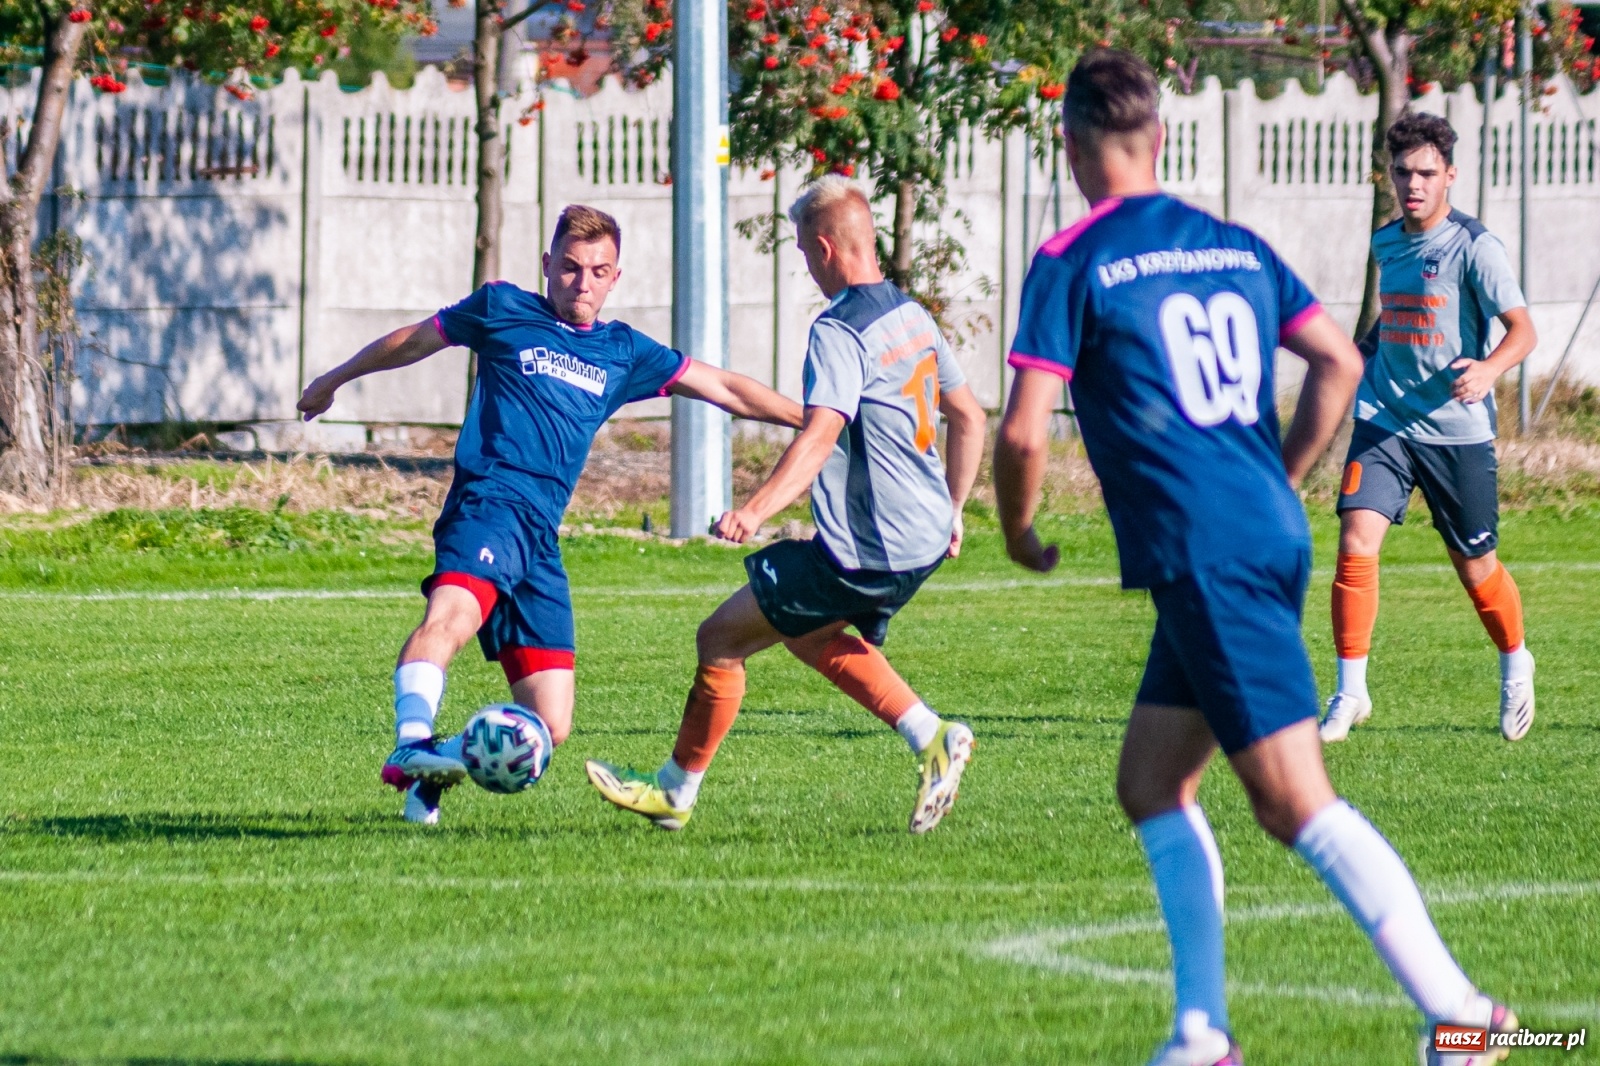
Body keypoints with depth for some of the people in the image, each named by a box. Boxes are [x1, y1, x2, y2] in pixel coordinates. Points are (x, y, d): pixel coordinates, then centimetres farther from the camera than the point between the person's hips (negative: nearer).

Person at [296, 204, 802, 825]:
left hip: (541, 538, 5)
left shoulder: (624, 353, 21)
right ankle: (412, 745, -56)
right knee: (453, 612, -39)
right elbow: (413, 340, 25)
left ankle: (428, 771, 17)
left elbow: (726, 390, 23)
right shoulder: (504, 310, 12)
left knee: (550, 728, -2)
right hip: (490, 501, -5)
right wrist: (333, 381, 36)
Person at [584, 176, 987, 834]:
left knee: (721, 637, 2)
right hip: (923, 541, 9)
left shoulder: (839, 332, -18)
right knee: (803, 631, 29)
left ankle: (675, 791, 15)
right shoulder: (912, 316, 9)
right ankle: (931, 737, 17)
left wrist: (755, 510, -41)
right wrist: (951, 511, 27)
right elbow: (969, 417, 17)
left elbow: (820, 436, -32)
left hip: (866, 551, -9)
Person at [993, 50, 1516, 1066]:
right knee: (1152, 786, 15)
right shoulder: (1237, 246, 14)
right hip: (1272, 537, 7)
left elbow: (1024, 432, -10)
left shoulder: (1072, 265, -5)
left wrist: (1021, 537, 9)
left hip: (1202, 558, -7)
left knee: (1297, 803, -9)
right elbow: (1339, 362, 13)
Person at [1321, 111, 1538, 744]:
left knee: (1474, 567, 8)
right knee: (1356, 544, -15)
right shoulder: (1386, 244, 9)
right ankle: (1350, 693, -8)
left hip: (1457, 429, -4)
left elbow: (1522, 330, -18)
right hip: (1385, 422, 4)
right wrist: (1362, 349, 19)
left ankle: (1515, 667, 37)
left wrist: (1489, 368, -36)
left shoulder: (1473, 247, -11)